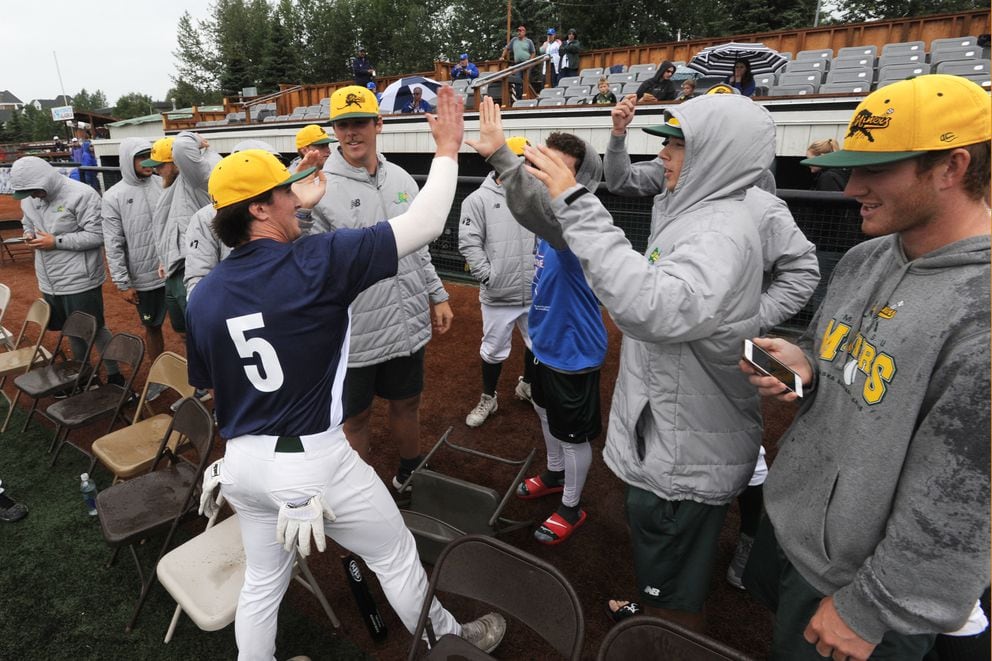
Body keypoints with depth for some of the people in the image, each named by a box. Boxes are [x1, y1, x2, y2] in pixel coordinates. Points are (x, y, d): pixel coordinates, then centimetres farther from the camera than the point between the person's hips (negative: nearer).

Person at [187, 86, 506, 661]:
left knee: (263, 580, 26)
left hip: (244, 461, 6)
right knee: (396, 554, 18)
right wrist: (448, 149, -4)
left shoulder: (204, 297, 0)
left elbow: (209, 385, 11)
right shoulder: (317, 261, -19)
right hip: (314, 460, -5)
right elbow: (425, 224, -17)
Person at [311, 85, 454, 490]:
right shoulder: (320, 187, -11)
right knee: (356, 416, 14)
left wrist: (437, 297, 13)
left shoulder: (401, 179, 6)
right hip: (353, 330, -4)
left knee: (406, 403, 21)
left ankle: (411, 472, 45)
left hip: (407, 322, 5)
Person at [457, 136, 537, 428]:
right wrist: (488, 276, -13)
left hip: (536, 294, 4)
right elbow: (469, 243, -8)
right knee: (494, 350, 9)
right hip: (498, 295, -3)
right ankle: (488, 399, 31)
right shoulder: (479, 199, -5)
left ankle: (528, 385, 44)